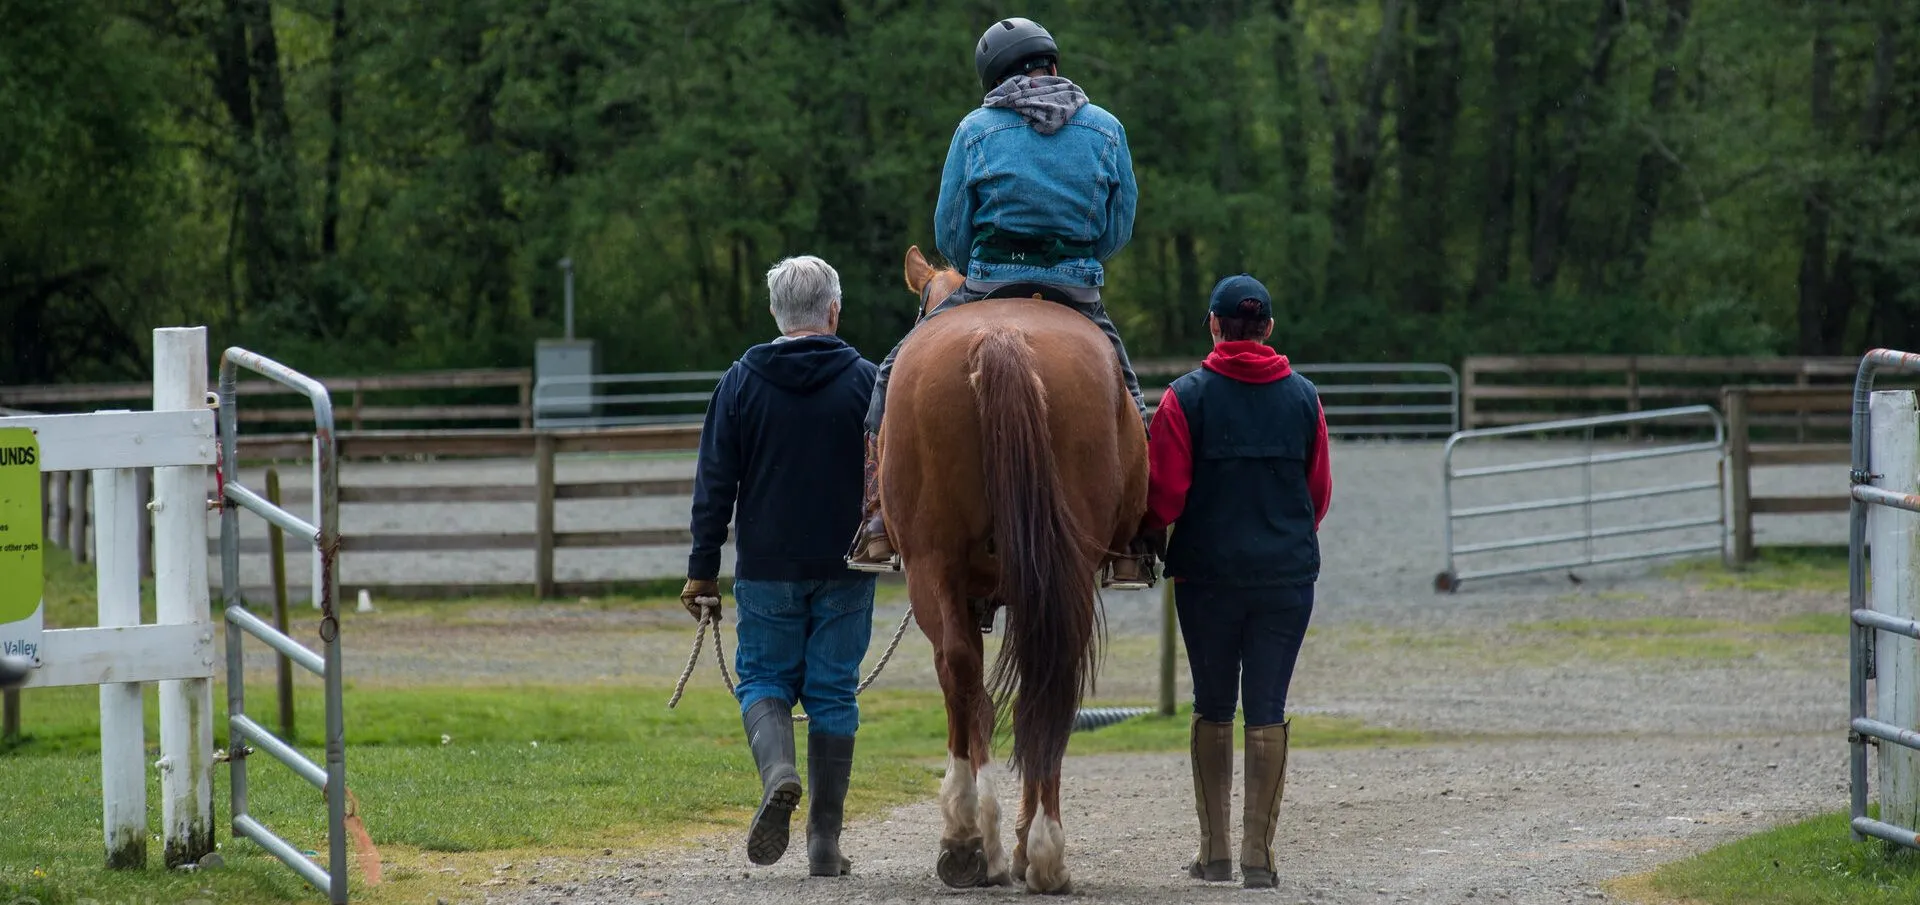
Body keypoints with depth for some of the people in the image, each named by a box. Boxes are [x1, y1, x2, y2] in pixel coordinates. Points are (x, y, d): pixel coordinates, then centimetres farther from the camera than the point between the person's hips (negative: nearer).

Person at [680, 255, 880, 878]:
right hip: (845, 570, 0)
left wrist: (702, 570, 4)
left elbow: (714, 485, -1)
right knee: (833, 695, 6)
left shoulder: (742, 382, -1)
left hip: (767, 570, 0)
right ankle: (824, 842, 5)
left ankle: (777, 771, -18)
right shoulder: (864, 381, -2)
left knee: (764, 680, 13)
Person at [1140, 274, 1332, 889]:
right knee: (1268, 711, 2)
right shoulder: (1303, 398, 2)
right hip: (1289, 574, 1)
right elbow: (1320, 493, 9)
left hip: (1207, 573, -1)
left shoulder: (1187, 398, -6)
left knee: (1212, 709, 11)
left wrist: (1150, 537, 13)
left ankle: (1214, 852, 12)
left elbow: (1164, 496, -8)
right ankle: (1258, 855, -3)